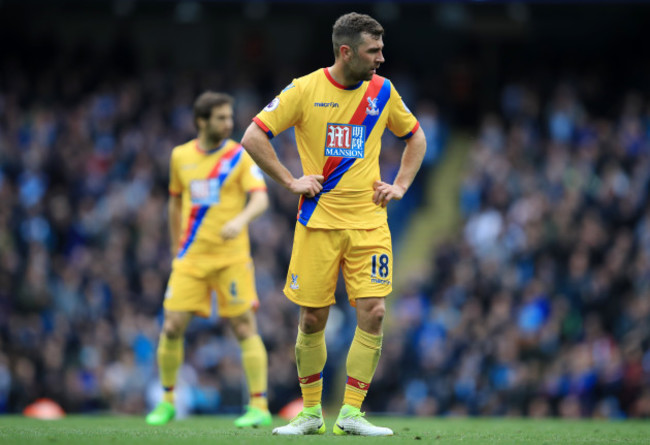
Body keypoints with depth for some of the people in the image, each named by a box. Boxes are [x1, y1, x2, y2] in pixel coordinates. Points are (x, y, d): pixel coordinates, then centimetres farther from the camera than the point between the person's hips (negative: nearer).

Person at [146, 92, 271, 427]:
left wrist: (241, 219, -34)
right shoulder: (181, 156, 8)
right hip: (191, 258, 3)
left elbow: (260, 198, -14)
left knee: (244, 327, -6)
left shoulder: (241, 156, -2)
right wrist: (176, 249, 20)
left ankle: (259, 406, -1)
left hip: (231, 257, -3)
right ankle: (167, 401, 14)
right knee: (172, 326, -3)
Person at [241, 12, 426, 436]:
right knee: (312, 319, 2)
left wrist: (400, 185, 9)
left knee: (373, 312, -9)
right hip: (319, 221, -2)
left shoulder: (383, 91, 5)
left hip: (369, 221, 2)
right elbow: (253, 137, -4)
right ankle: (311, 413, 16)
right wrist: (291, 182, -7)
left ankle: (351, 413, -2)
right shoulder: (305, 89, -6)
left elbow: (416, 137, 21)